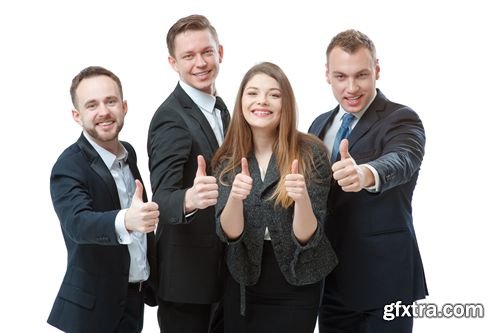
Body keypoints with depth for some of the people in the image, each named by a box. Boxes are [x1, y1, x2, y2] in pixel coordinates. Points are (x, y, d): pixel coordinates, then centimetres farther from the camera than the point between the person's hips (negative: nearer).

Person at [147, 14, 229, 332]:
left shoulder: (219, 108, 7)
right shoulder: (171, 118, -20)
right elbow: (162, 196, -31)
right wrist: (190, 199, -51)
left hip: (222, 269, 8)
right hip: (186, 274, -8)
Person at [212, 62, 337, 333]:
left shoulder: (311, 154, -12)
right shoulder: (228, 160, -2)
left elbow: (307, 238, -13)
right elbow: (228, 233, -11)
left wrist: (302, 198, -32)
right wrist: (235, 197, -30)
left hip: (295, 291, -2)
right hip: (242, 288, 3)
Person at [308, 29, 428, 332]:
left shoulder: (401, 120, -12)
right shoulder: (320, 125, 8)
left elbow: (400, 162, -33)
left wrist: (365, 174, -56)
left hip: (383, 280, -5)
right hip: (330, 280, 6)